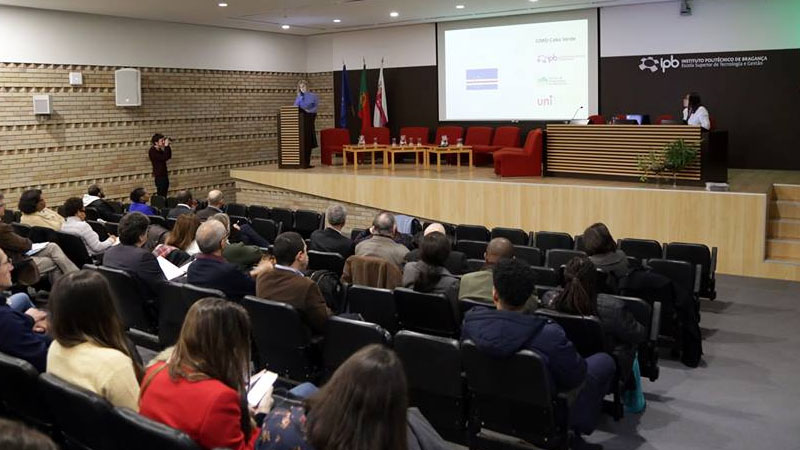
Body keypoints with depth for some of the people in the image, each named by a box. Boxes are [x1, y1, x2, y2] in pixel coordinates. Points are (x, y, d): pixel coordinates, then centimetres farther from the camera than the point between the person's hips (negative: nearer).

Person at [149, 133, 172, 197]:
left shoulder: (159, 150, 11)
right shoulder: (152, 151, -14)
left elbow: (169, 157, 14)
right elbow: (164, 158, -24)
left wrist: (168, 146, 5)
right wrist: (166, 146, -18)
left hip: (164, 175, 9)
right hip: (159, 176, -9)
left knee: (164, 196, 8)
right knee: (161, 196, -10)